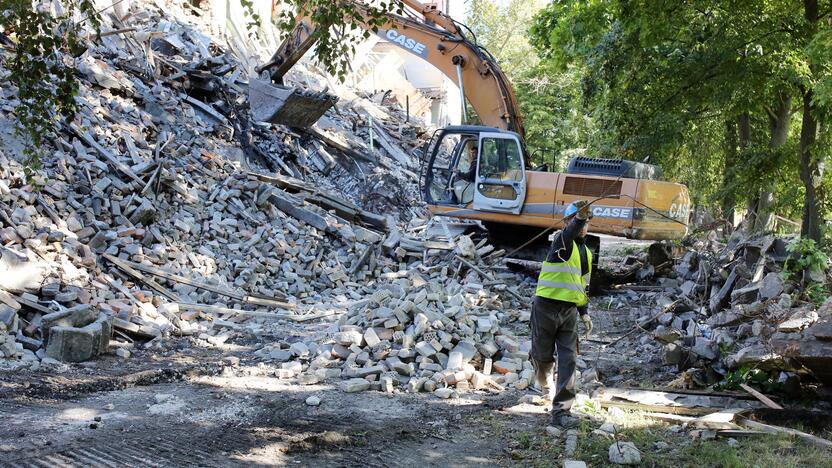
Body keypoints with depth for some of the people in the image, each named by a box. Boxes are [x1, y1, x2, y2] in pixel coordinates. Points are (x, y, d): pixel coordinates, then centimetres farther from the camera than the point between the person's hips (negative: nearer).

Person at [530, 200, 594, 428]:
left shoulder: (586, 253, 16)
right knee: (543, 355, 8)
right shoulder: (561, 241, -7)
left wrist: (584, 312, 16)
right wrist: (579, 217, -52)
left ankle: (561, 411, -5)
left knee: (568, 360, -6)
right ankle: (542, 377, 44)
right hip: (546, 308, -5)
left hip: (569, 311, 5)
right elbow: (570, 233, -33)